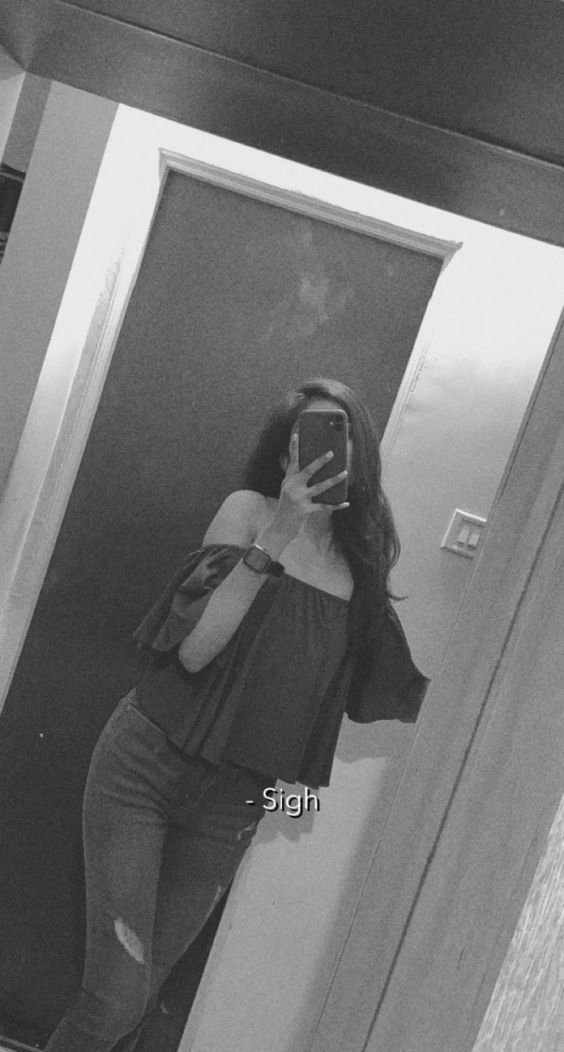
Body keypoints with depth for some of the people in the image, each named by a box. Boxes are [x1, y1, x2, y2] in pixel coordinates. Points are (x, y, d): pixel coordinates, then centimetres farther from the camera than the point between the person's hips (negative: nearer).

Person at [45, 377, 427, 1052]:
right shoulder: (250, 510, -6)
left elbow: (394, 695, 6)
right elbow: (194, 649, -16)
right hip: (149, 764, -3)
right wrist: (276, 538, -21)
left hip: (234, 804, 3)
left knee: (141, 994, 12)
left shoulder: (366, 561, 3)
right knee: (117, 995, -3)